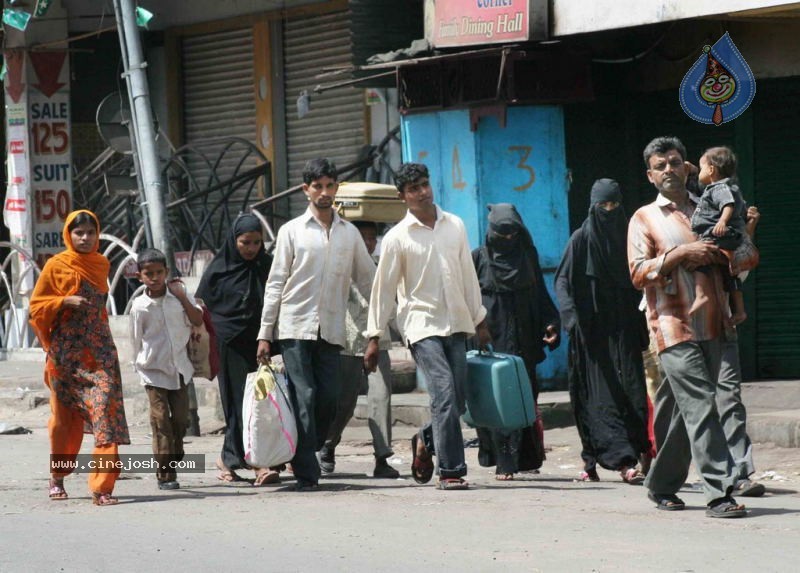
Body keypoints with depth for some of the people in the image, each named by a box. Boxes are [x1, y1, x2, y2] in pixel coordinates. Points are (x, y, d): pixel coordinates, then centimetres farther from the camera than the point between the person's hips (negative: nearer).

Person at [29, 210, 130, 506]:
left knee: (107, 406, -15)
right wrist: (65, 301, -16)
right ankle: (57, 476, 32)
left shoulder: (101, 264, 10)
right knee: (65, 417, 8)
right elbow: (37, 305, -2)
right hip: (66, 352, -2)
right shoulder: (56, 266, -2)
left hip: (98, 351, 2)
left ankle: (102, 486, -19)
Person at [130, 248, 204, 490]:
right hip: (154, 370, -3)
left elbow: (198, 320, -5)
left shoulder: (179, 293, -1)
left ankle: (175, 459, 28)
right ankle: (165, 475, -3)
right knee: (161, 421, -6)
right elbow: (136, 340, 0)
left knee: (181, 418, 8)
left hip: (178, 367, 3)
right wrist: (139, 365, 3)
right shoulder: (139, 306, -9)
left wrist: (182, 297, -12)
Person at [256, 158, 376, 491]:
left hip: (330, 330, 3)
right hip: (295, 328, -3)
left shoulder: (349, 234, 13)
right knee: (304, 398, -9)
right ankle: (306, 474, -8)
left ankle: (304, 456, 18)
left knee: (328, 401, -2)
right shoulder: (292, 231, 5)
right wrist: (265, 334, -1)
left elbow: (368, 281, 16)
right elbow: (275, 284, 4)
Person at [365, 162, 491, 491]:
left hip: (456, 324, 5)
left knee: (457, 402, 3)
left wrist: (480, 321, 17)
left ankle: (426, 442, 31)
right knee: (445, 395, -17)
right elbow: (383, 289, 0)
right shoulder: (397, 238, -3)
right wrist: (374, 337, -2)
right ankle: (451, 472, -13)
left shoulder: (454, 226, 9)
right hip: (422, 326, -5)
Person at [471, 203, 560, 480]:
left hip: (524, 340, 3)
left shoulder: (528, 255, 12)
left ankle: (525, 457, 2)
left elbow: (540, 294, 15)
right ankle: (503, 463, -8)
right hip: (492, 340, -3)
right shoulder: (480, 258, 3)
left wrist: (551, 323, 2)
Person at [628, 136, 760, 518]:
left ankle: (662, 485, 23)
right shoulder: (644, 219, 8)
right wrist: (681, 254, -17)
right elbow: (638, 273, -4)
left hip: (712, 324, 4)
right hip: (674, 325, -4)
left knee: (687, 410, 9)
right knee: (701, 406, -16)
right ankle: (719, 493, -21)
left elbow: (750, 254, 15)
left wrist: (715, 257, -6)